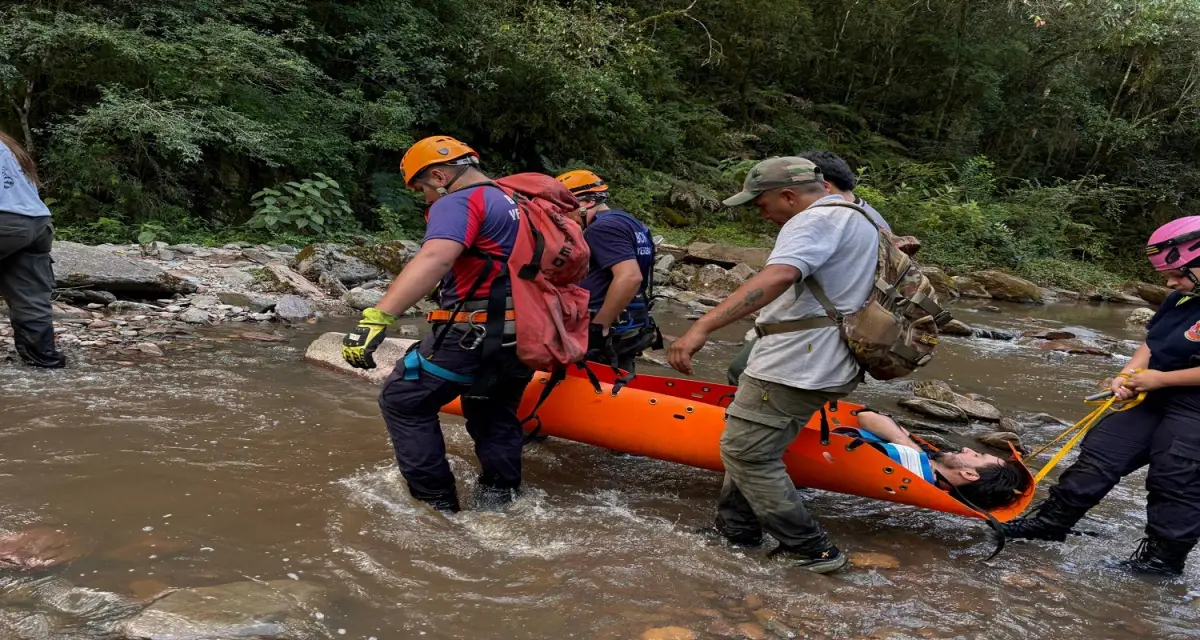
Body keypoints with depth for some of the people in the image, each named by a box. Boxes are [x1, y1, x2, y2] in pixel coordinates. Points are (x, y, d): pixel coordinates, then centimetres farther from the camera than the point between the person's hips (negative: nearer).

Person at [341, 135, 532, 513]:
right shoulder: (512, 204, 19)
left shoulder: (458, 203, -10)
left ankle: (437, 504, 6)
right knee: (495, 417, 23)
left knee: (403, 402, 5)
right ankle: (499, 500, 24)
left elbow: (435, 259, -29)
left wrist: (377, 318, -38)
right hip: (521, 338, 9)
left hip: (474, 335, -9)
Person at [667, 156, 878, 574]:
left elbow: (777, 278, -34)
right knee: (752, 446, 18)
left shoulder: (815, 221, -16)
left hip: (794, 367, -11)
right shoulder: (861, 217, 18)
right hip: (829, 365, 11)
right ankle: (735, 530, 26)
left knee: (746, 453, -3)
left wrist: (703, 327, -42)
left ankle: (809, 551, 5)